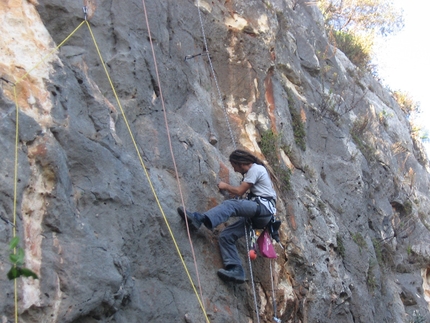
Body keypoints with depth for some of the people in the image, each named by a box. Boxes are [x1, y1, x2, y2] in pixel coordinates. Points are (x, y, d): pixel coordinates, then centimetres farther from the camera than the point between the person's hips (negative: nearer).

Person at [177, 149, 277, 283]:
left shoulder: (255, 169, -2)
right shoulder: (254, 170, 27)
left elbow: (239, 191, -7)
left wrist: (225, 186, 10)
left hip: (264, 208, -9)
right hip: (258, 214, 9)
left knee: (230, 205, -29)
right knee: (226, 235, -5)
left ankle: (198, 218, -45)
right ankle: (235, 270, -14)